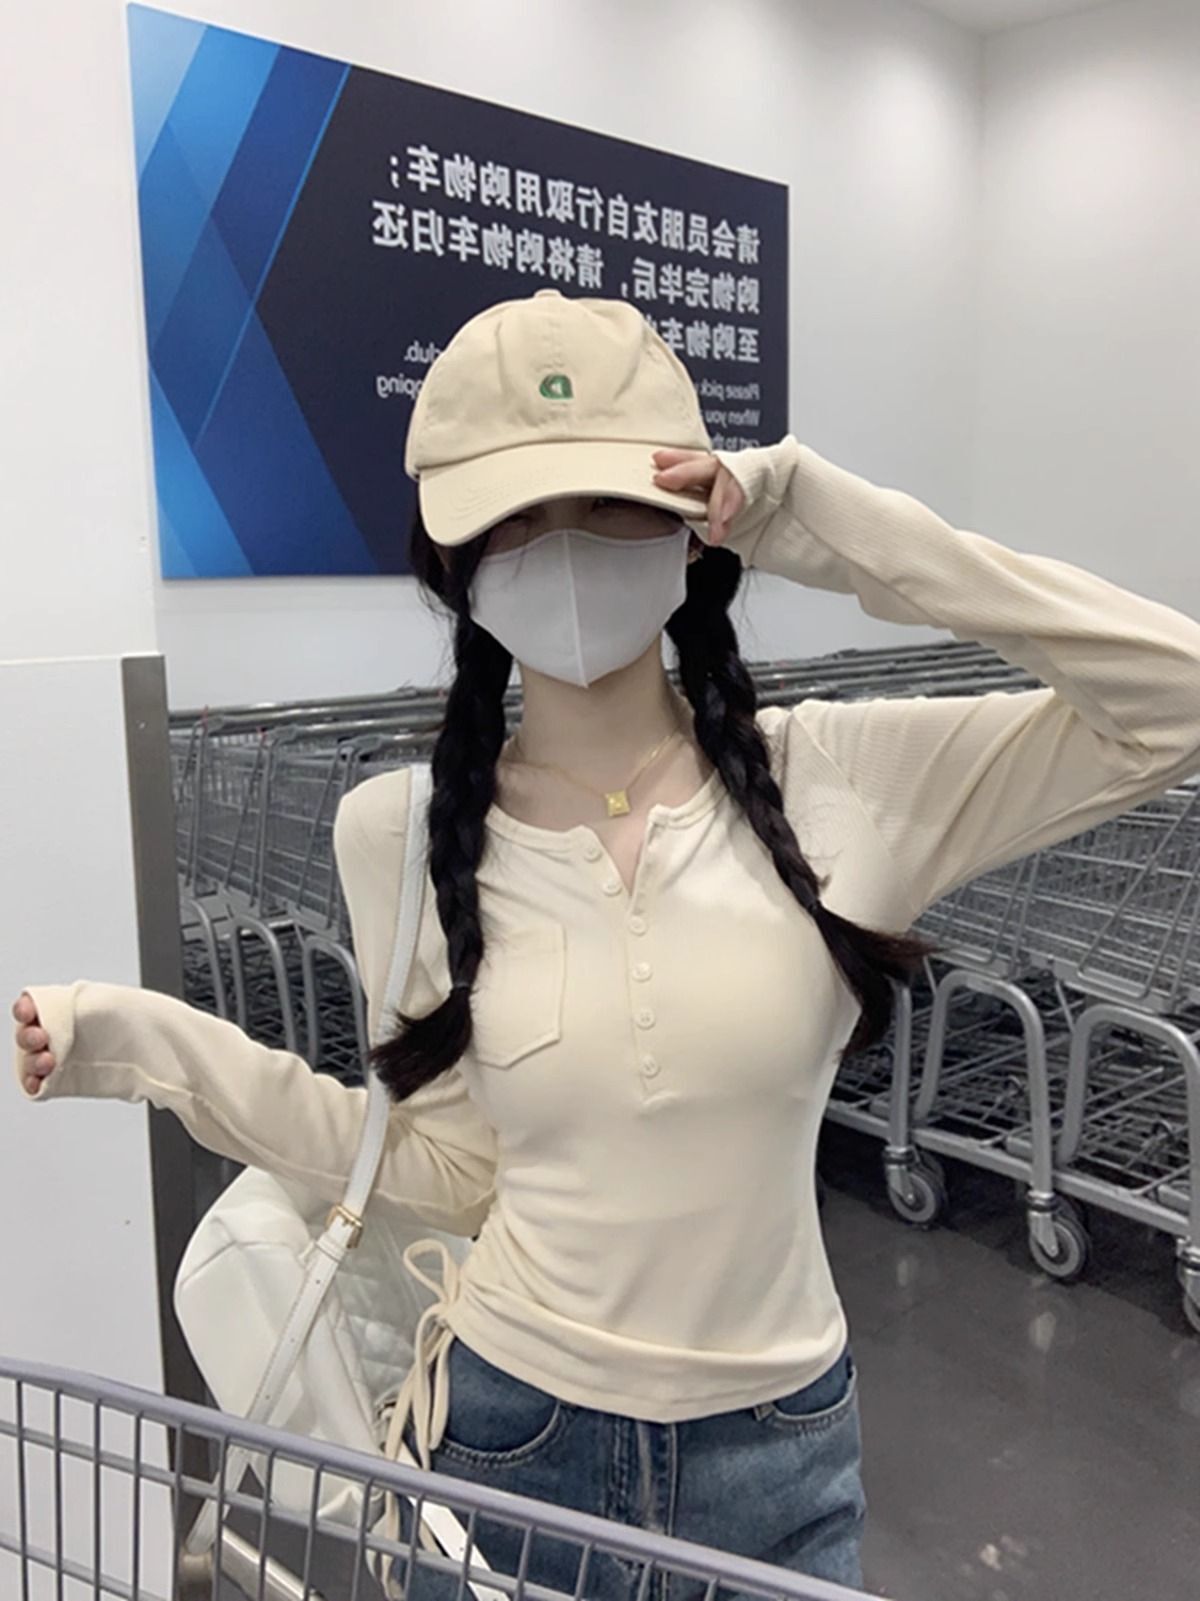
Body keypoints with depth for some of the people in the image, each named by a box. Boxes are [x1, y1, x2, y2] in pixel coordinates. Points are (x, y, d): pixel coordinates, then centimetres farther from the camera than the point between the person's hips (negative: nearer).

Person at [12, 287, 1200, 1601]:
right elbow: (447, 1170, -3)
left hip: (777, 1452, 0)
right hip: (505, 1438, 1)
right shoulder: (398, 831, -10)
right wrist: (157, 1048, -9)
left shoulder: (833, 780, -13)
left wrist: (837, 531, -24)